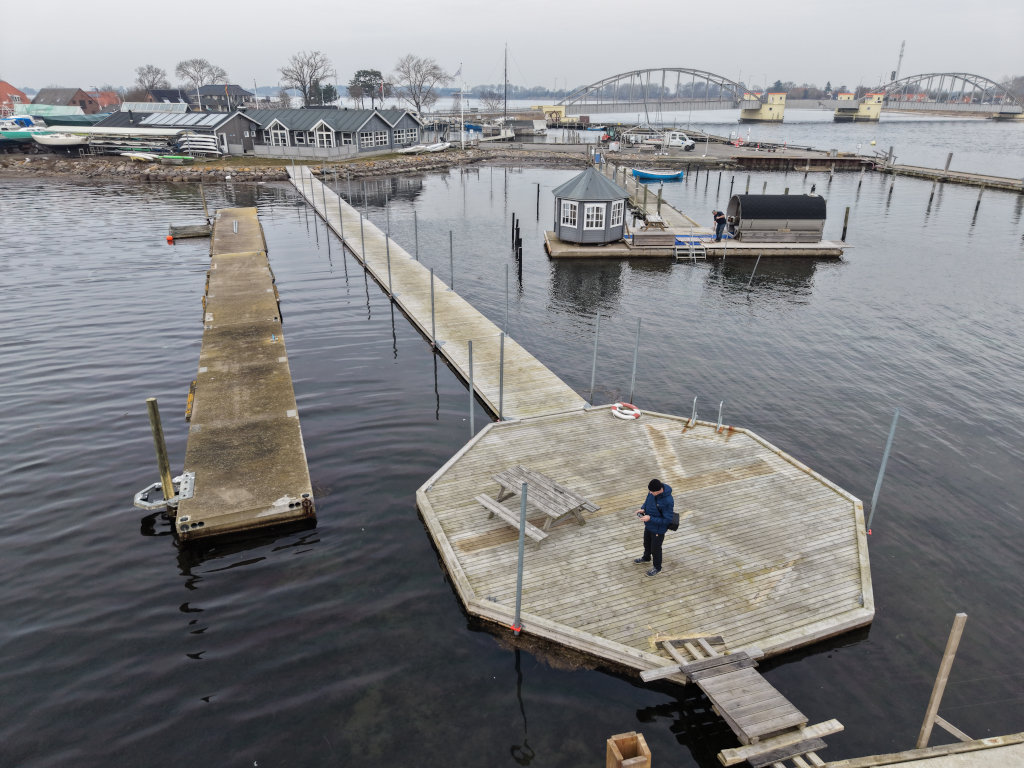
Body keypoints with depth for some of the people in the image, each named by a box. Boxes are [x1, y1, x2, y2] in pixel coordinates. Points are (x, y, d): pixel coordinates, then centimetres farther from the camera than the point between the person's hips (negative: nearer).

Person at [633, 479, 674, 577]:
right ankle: (646, 558, 61)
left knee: (655, 548, 16)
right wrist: (643, 509, -13)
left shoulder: (667, 501, -38)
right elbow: (648, 500, 6)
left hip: (658, 529, -7)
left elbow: (667, 520, -29)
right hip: (648, 525, 7)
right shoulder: (652, 492, -16)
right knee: (647, 543, 31)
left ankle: (657, 568, 43)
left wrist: (650, 518, -32)